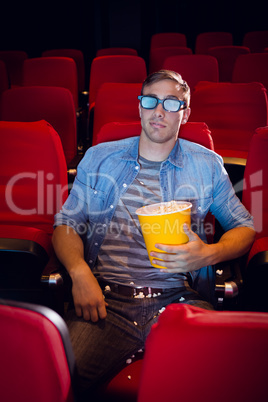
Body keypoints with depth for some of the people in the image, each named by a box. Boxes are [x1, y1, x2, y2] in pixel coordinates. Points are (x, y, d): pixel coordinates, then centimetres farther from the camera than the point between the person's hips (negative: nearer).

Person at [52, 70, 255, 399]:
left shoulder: (207, 165, 13)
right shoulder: (99, 157, 15)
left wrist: (209, 254, -5)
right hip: (105, 297, 0)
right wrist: (79, 271, -8)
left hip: (177, 299, 1)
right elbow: (67, 223, 13)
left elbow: (244, 226, 17)